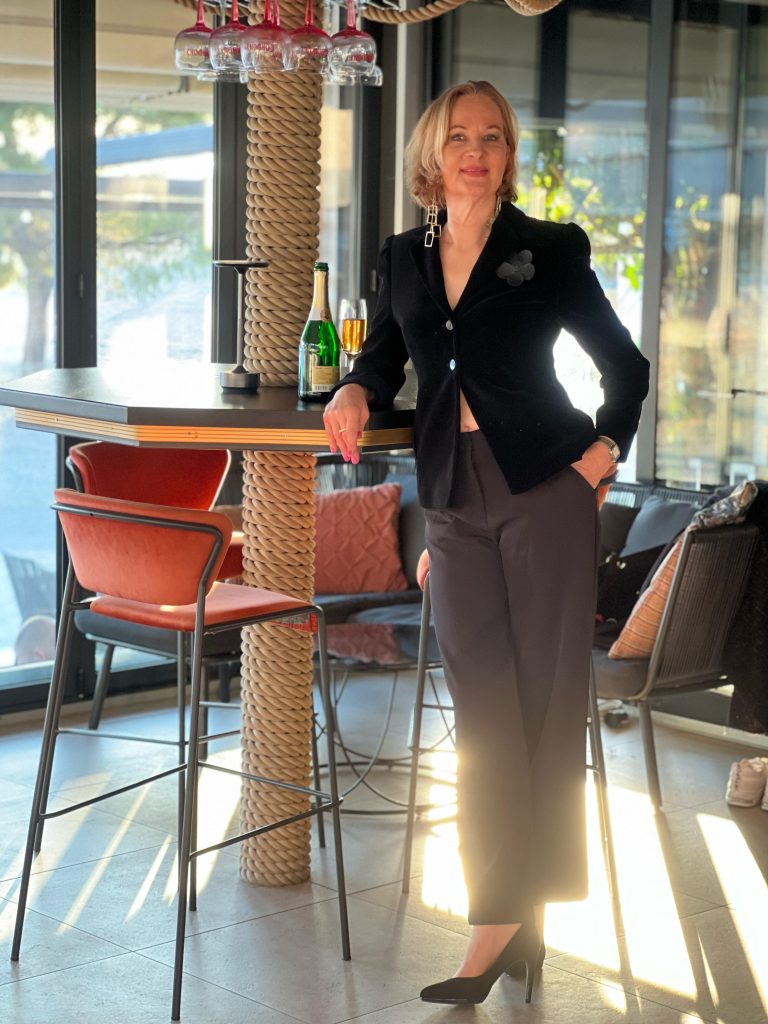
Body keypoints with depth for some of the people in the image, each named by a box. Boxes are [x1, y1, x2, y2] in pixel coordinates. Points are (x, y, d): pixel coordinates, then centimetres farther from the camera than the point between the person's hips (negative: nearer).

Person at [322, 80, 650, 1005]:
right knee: (483, 711, 0)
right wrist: (355, 393, 0)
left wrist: (605, 449, -6)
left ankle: (525, 908, 10)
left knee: (546, 701, 0)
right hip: (455, 503, 3)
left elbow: (625, 366, 8)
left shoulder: (549, 251, 2)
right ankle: (501, 923, 4)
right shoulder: (404, 258, 11)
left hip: (543, 489, -3)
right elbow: (383, 358, 21)